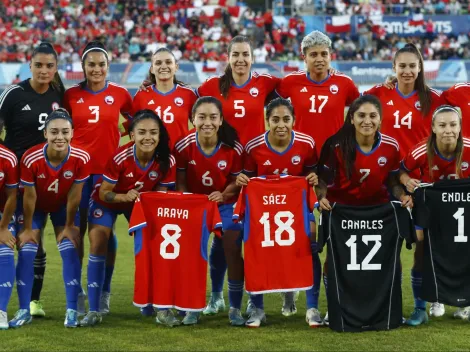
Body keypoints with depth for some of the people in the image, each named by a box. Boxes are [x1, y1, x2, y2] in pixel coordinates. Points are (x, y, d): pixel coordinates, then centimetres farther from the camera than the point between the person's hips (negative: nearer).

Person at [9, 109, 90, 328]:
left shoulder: (81, 159, -31)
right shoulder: (31, 159, -36)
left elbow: (74, 196, -17)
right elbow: (29, 196, -21)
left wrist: (69, 226, -7)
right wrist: (27, 228, -10)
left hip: (63, 206, 1)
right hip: (36, 207, -1)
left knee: (70, 252, -8)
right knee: (26, 252, -9)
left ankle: (72, 310, -1)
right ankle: (24, 311, 1)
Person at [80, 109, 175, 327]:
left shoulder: (166, 161, -26)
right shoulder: (120, 158, -34)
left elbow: (161, 193, -12)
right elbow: (103, 193, -24)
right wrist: (124, 196, -42)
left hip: (143, 203, 2)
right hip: (109, 201, -2)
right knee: (97, 247, -12)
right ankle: (94, 310, -6)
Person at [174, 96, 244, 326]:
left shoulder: (233, 148, -19)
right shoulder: (183, 147, -17)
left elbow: (237, 180, -7)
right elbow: (181, 182, -5)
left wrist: (224, 195, -26)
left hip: (226, 204, -1)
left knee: (233, 251, -8)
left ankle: (235, 308, 6)